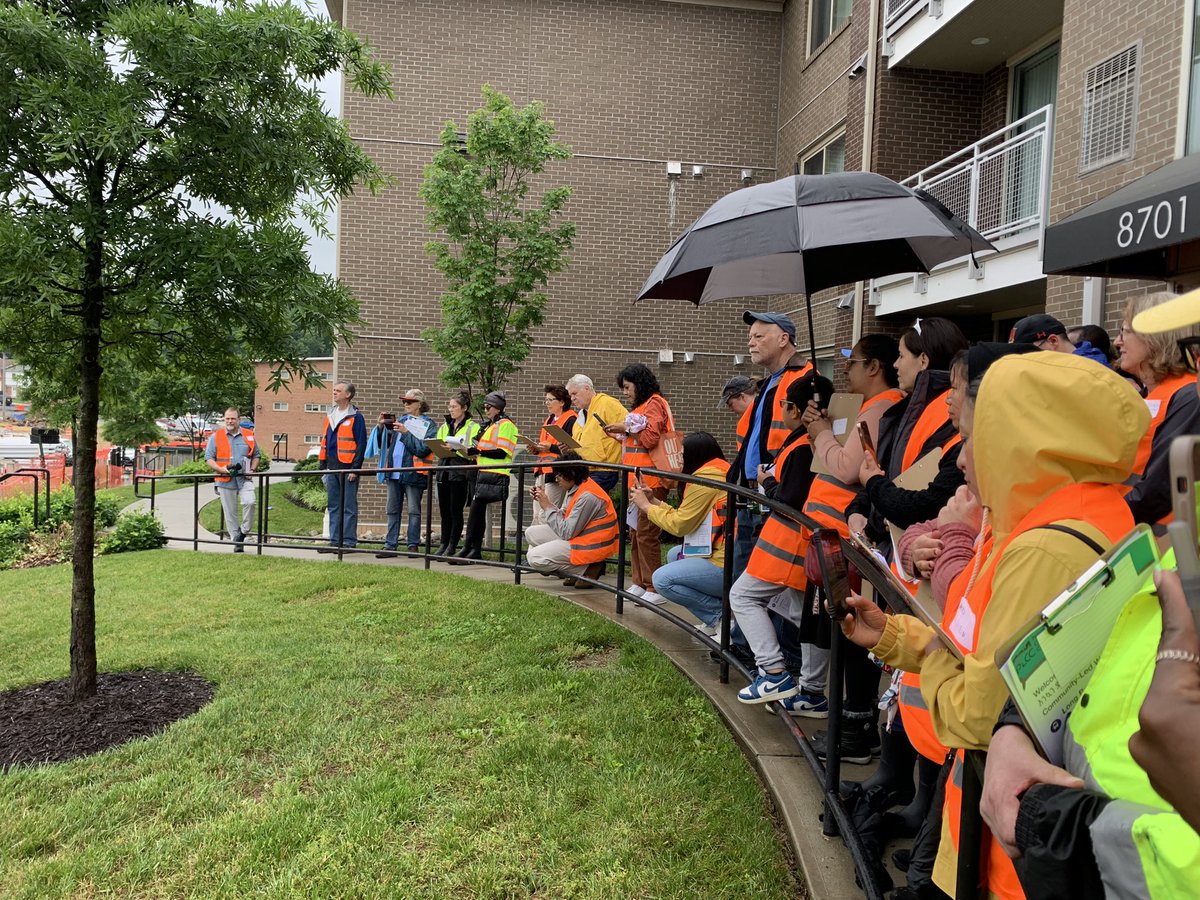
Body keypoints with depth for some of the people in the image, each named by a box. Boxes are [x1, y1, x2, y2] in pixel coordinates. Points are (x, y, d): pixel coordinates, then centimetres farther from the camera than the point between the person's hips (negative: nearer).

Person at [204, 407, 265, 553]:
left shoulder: (248, 435, 8)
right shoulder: (215, 436, 3)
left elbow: (257, 455, 17)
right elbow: (208, 458, 2)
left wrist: (252, 470, 0)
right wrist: (221, 469, -15)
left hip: (244, 479, 0)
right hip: (225, 481, 0)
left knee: (249, 502, -23)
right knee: (230, 513, 5)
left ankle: (244, 531, -3)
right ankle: (237, 542, 15)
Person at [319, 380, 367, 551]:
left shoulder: (355, 417, -5)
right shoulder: (330, 415, 16)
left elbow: (361, 444, -9)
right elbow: (325, 441, 20)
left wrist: (355, 468, -14)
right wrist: (323, 464, 14)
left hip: (348, 467, -7)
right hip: (332, 467, 7)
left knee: (349, 507, -2)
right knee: (334, 507, 10)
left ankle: (349, 542, 2)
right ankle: (335, 541, 15)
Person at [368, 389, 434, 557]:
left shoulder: (427, 424, 1)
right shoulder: (399, 420, 16)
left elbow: (423, 449, -12)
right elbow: (385, 443, 17)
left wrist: (406, 433, -14)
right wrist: (381, 427, 1)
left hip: (413, 473, -5)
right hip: (394, 471, 6)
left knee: (414, 511, -1)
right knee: (393, 510, 7)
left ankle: (413, 546, 6)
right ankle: (390, 546, 12)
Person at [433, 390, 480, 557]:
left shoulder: (473, 427, 0)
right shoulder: (444, 427, 19)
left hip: (461, 473, -6)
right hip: (444, 470, 6)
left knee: (456, 510, -3)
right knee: (444, 510, 8)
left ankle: (452, 546, 4)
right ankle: (444, 544, 15)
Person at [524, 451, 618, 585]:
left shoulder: (588, 496, -24)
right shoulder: (574, 489, 6)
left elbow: (566, 532, -22)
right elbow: (563, 518, 6)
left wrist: (548, 507, -16)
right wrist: (544, 501, -1)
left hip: (588, 547, -10)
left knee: (534, 558, -15)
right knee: (531, 532, 6)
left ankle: (585, 570, -4)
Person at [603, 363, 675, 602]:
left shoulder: (654, 403, -5)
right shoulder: (640, 406, 23)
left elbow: (651, 438, -16)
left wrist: (627, 428, -7)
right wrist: (621, 434, 12)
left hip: (650, 480, -10)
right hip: (637, 479, 10)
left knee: (646, 533, -11)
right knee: (636, 532, 10)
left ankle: (655, 589, -8)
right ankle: (639, 583, 16)